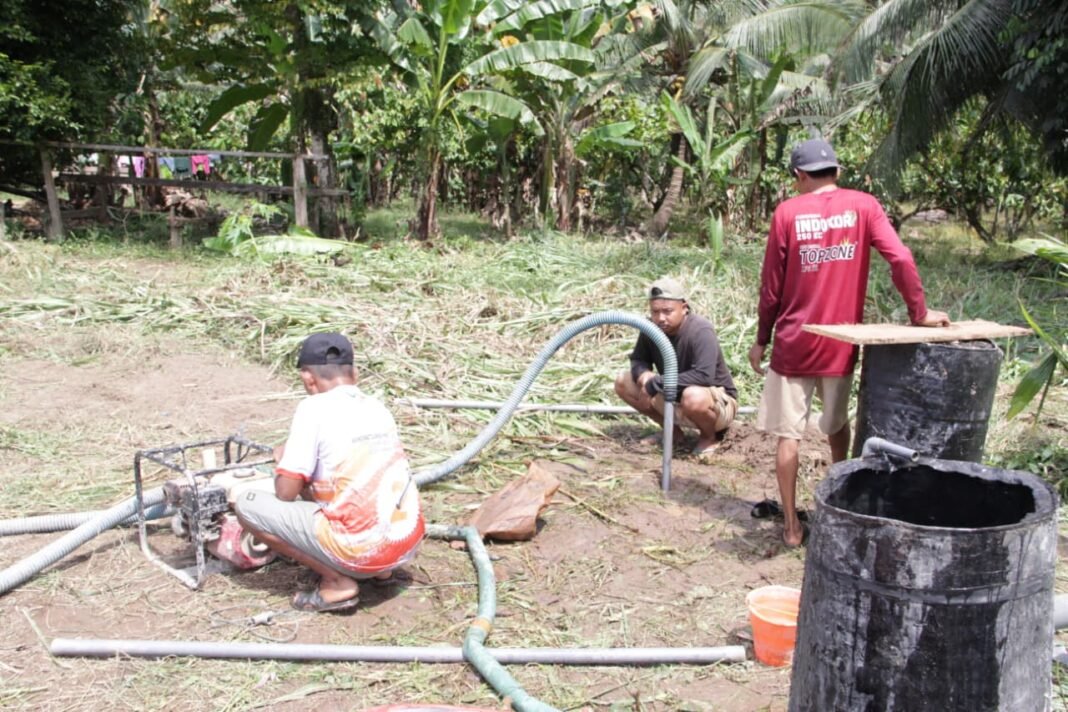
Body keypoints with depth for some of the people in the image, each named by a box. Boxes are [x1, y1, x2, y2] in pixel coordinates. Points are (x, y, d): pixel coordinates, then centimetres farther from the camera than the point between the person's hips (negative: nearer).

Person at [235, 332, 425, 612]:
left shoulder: (314, 408, -7)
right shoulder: (377, 407, 13)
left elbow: (286, 493, -7)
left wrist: (284, 463, 16)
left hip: (361, 550, -8)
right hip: (409, 544, 8)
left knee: (248, 505, 4)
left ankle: (338, 582, 0)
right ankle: (380, 568, 17)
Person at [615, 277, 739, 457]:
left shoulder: (700, 331, -29)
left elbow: (704, 375, -40)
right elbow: (638, 360, 4)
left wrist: (656, 384, -35)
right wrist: (643, 374, -22)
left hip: (718, 402, -6)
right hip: (675, 399, 7)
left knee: (694, 397, -42)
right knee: (623, 382, -5)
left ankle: (710, 437, -5)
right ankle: (671, 430, 10)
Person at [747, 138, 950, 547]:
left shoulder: (787, 212, -5)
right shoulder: (863, 205, -2)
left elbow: (771, 285, -2)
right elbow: (901, 259, -13)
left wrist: (761, 340, 8)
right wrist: (919, 313, -2)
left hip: (793, 343, -2)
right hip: (841, 344, 2)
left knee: (788, 433, 7)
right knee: (837, 425, 24)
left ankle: (792, 526, 10)